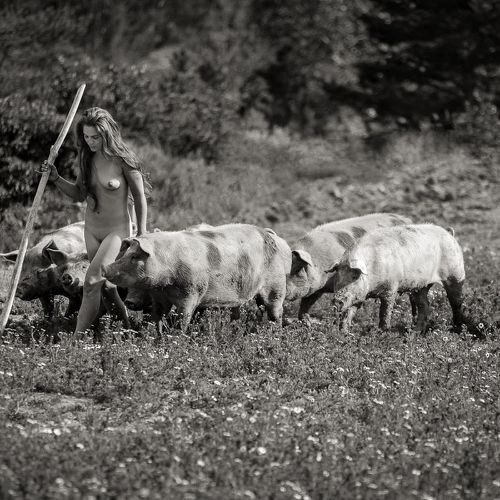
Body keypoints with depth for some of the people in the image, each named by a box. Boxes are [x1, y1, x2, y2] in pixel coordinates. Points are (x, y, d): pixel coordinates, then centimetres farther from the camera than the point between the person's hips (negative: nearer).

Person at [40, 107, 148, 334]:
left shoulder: (122, 160, -17)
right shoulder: (87, 158, 1)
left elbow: (139, 198, -9)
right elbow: (79, 194, 10)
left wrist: (141, 235, -6)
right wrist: (56, 178, -6)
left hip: (117, 230, -7)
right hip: (91, 230, 7)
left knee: (91, 282, -17)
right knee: (104, 284, 16)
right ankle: (127, 324, 37)